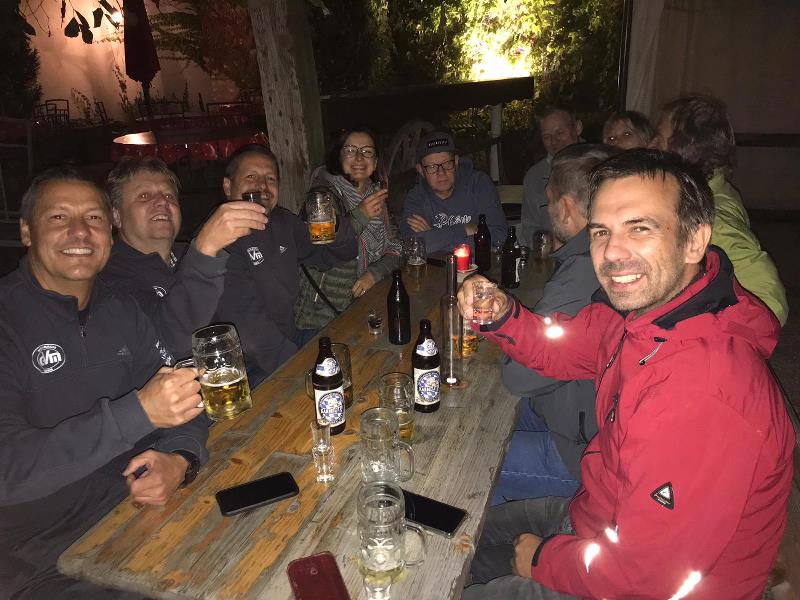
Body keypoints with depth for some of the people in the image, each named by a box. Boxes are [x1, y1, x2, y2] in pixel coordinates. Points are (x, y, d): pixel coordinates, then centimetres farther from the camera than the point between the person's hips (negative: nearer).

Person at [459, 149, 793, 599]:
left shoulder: (701, 392, -40)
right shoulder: (643, 303, -14)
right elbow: (563, 348, 4)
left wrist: (541, 560, -12)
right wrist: (502, 316, -17)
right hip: (603, 512, 7)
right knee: (489, 527, 26)